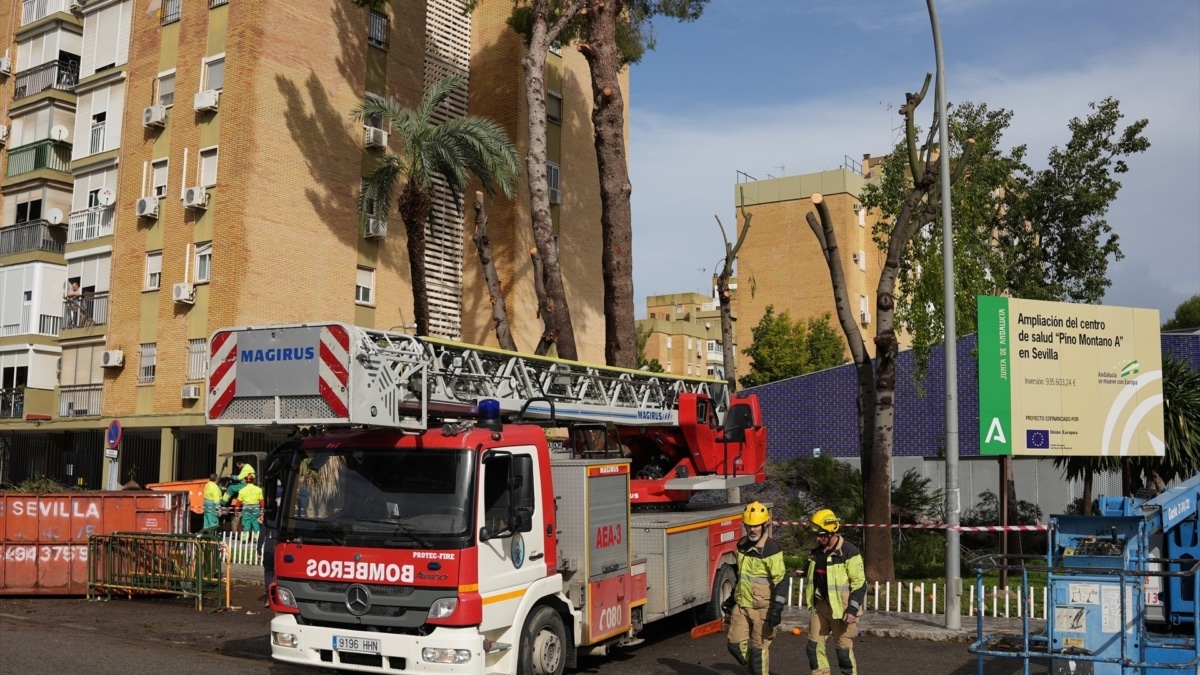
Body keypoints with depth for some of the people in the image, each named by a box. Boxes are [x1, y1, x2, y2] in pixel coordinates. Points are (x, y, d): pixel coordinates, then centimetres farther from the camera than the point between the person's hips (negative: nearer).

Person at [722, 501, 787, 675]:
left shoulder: (771, 550, -15)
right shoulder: (741, 545, 7)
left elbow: (780, 581, -17)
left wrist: (777, 608, -22)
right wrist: (732, 598, 22)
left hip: (762, 607, -7)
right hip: (741, 605, 7)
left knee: (759, 649, 0)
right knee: (735, 644, 5)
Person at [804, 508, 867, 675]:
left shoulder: (849, 552, -15)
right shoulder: (817, 551, 7)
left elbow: (859, 583, -15)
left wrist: (853, 609, -20)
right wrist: (809, 601, 22)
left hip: (841, 608, -7)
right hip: (820, 606, 7)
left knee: (843, 648, 1)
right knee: (814, 645, 5)